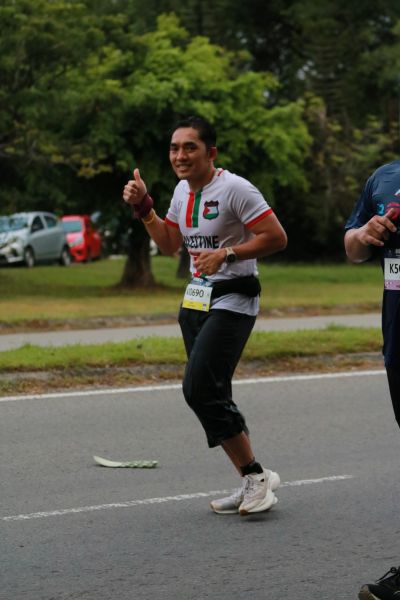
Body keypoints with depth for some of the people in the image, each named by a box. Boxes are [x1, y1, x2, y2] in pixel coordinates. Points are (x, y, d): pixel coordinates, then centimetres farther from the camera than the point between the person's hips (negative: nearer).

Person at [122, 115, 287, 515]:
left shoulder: (234, 189, -15)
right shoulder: (183, 190, 10)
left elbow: (276, 237, -17)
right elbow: (169, 245, 19)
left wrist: (226, 254, -22)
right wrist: (143, 207, 7)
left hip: (232, 303, -9)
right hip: (196, 301, 9)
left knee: (200, 389, -18)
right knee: (202, 392, 7)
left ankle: (256, 475, -7)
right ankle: (252, 483, 15)